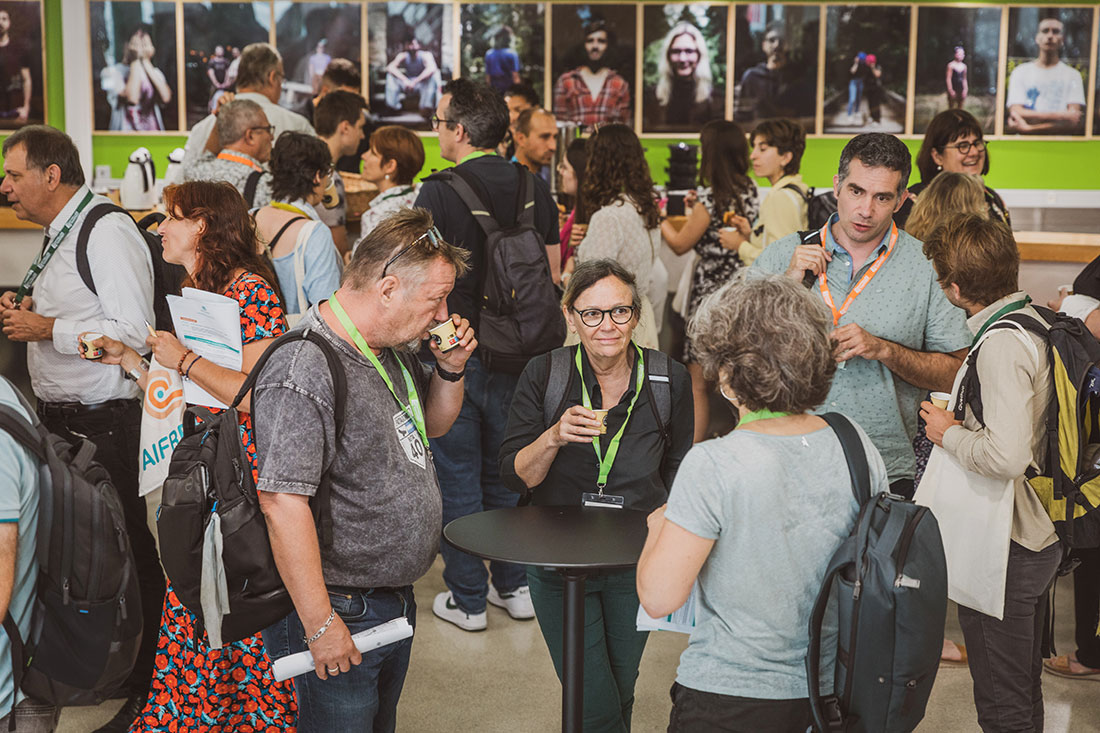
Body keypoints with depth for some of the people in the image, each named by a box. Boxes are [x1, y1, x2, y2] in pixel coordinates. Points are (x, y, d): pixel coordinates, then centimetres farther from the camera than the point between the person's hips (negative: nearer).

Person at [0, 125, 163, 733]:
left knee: (125, 545, -2)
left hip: (105, 424, -9)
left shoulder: (107, 232, -15)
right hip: (59, 418, 9)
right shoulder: (59, 234, 16)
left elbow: (133, 333, -23)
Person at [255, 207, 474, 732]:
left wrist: (450, 370, 1)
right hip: (342, 613, -9)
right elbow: (283, 503, -28)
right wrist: (320, 625, -25)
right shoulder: (304, 372, -25)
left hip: (395, 603, 9)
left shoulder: (392, 353, 5)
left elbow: (431, 426, 23)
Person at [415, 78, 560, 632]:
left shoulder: (437, 193, -15)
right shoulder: (535, 189, 1)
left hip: (454, 353, -5)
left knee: (457, 477, 7)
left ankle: (467, 599, 15)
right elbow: (552, 275, 7)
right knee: (509, 473, 18)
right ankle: (516, 585, 26)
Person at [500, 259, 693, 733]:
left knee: (621, 690, 19)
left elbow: (678, 471, 7)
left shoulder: (669, 380, -7)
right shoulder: (544, 375, -11)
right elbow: (514, 477, -11)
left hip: (637, 562, 2)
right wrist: (554, 437, -27)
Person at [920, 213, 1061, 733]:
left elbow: (1006, 456, -32)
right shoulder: (1033, 321, 5)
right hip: (1038, 534, 10)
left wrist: (950, 434, -17)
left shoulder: (1001, 344, -23)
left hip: (1005, 552, -10)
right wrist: (967, 423, 12)